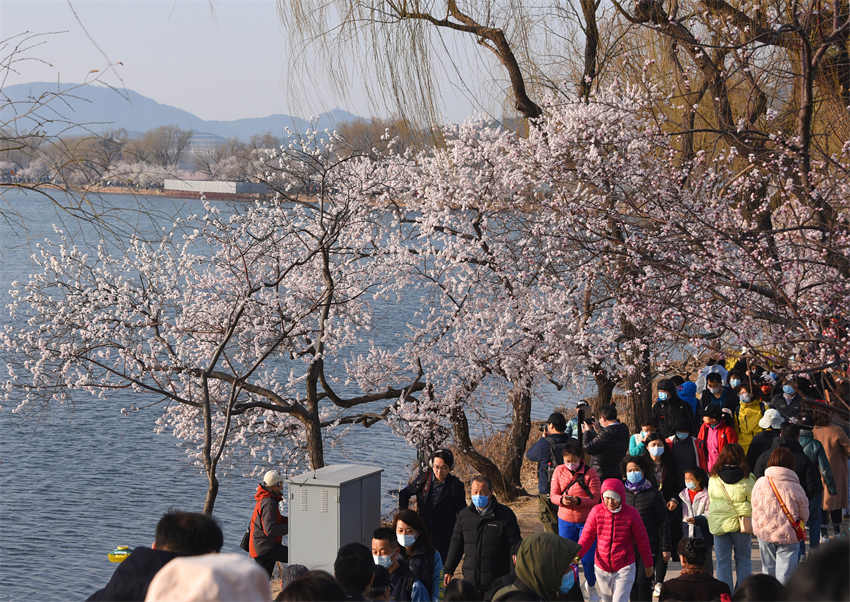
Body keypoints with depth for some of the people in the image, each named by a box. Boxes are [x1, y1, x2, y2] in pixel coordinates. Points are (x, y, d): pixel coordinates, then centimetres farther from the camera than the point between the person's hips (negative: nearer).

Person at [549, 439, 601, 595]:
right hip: (565, 521, 3)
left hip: (586, 521, -3)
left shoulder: (590, 473, -12)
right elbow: (553, 495, 0)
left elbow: (595, 498, -14)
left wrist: (578, 501, -30)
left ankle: (591, 585, 27)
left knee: (587, 559, -1)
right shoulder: (559, 471, -1)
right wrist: (562, 500, -23)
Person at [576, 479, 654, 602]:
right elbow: (587, 536, -1)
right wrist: (577, 554, -17)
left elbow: (642, 540, -1)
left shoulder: (631, 513, -12)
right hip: (602, 568, 3)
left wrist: (648, 564, 8)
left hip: (624, 568, -3)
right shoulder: (596, 511, -8)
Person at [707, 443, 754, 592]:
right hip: (742, 524, -1)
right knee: (743, 559, 12)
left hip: (719, 524, 1)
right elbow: (754, 502, -2)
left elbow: (711, 501, 5)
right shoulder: (747, 479, -7)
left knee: (723, 562, 8)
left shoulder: (713, 479, -2)